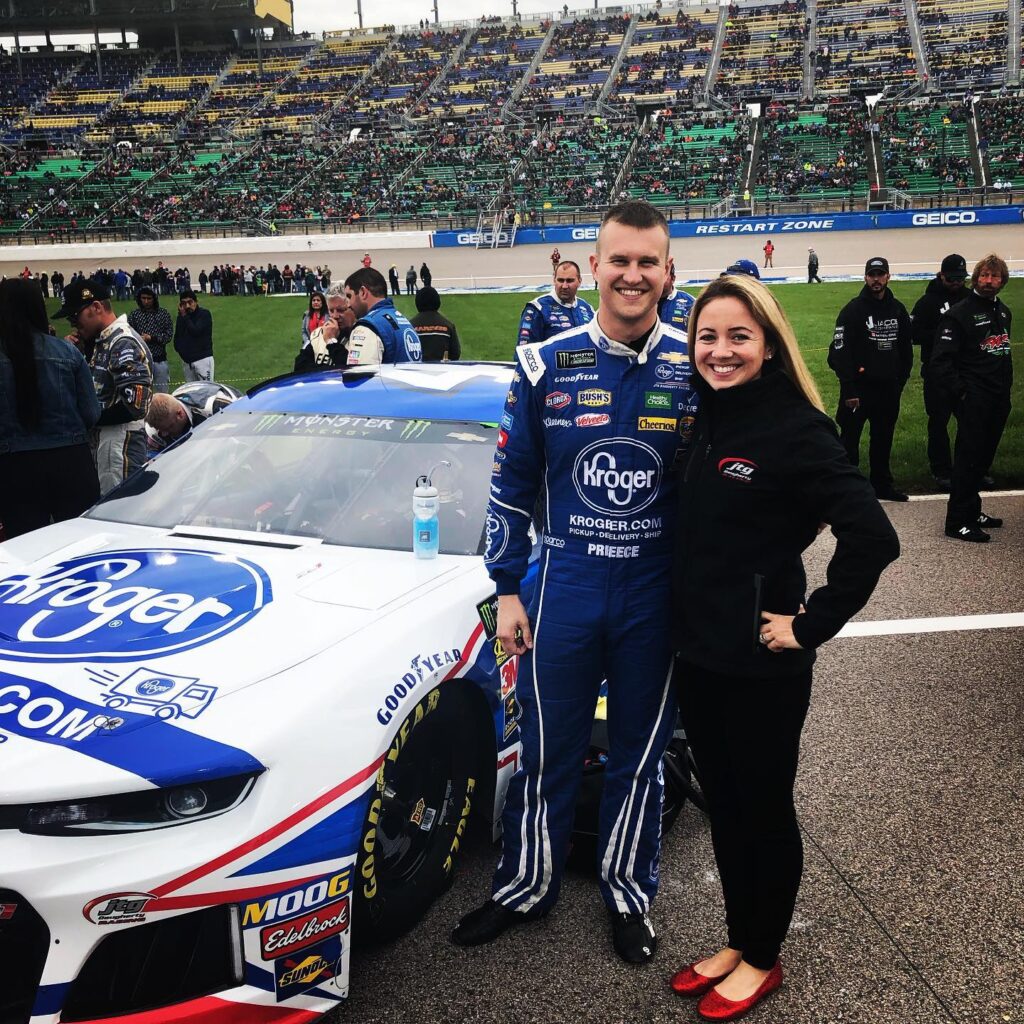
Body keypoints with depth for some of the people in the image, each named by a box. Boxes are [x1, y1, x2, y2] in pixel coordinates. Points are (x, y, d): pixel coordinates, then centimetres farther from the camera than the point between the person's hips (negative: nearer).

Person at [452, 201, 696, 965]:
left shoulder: (694, 368, -4)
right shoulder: (546, 365, -3)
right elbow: (512, 484, 2)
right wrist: (506, 592, 1)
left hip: (658, 594, 0)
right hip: (566, 588, 0)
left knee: (641, 754, 15)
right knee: (547, 752, 12)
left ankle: (629, 891, 36)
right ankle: (526, 886, 34)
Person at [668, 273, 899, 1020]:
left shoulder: (796, 430, -17)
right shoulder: (700, 422, 5)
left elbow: (873, 538, -23)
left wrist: (812, 625, -18)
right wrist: (685, 627, 8)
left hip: (761, 664, -6)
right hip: (697, 653, 7)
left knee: (764, 808, 11)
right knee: (724, 803, 19)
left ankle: (762, 960, 31)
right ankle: (737, 941, 38)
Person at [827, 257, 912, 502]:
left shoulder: (898, 309, 8)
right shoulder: (853, 310, -9)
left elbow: (905, 348, 18)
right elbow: (840, 352, -14)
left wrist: (901, 378, 12)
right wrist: (848, 389, -18)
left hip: (889, 389, 5)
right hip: (859, 387, -5)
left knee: (883, 438, 14)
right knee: (849, 438, 0)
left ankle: (882, 484, 26)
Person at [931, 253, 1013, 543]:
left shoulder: (1004, 312, 15)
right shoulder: (959, 313, -9)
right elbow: (940, 361, -15)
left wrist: (1006, 387, 15)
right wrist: (960, 392, -17)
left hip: (999, 400, 7)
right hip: (974, 401, -7)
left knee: (983, 458, 13)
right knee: (968, 460, -7)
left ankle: (972, 511, 24)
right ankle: (957, 522, -2)